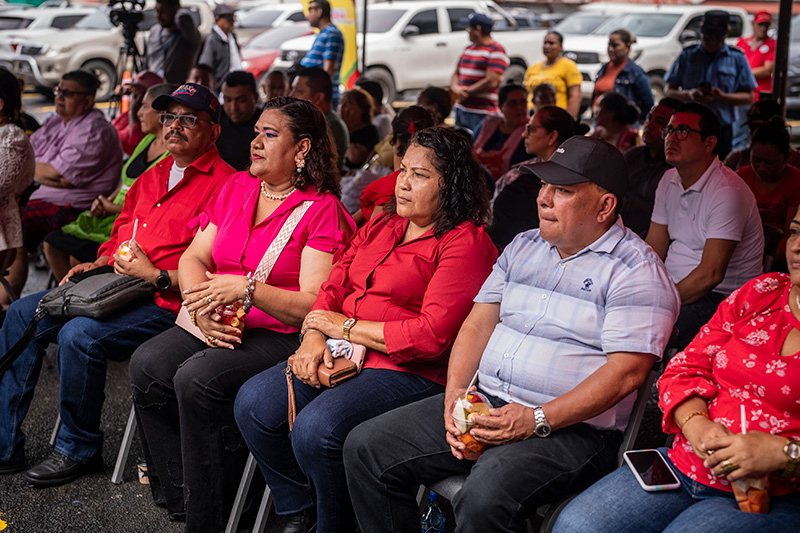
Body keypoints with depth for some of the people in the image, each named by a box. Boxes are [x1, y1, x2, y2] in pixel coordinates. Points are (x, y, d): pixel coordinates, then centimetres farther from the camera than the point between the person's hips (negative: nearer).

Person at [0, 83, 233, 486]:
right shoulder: (151, 177, 21)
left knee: (79, 334, -29)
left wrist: (156, 276, -19)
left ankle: (79, 450, -5)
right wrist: (99, 263, 9)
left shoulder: (224, 185, -9)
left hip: (166, 302, -9)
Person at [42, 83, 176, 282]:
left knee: (78, 256, -22)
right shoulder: (147, 140, 13)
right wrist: (105, 201, 0)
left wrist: (111, 208, -13)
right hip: (113, 216, 10)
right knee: (52, 244, 5)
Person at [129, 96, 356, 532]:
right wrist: (203, 308, -10)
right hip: (221, 328, 7)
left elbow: (313, 306, -15)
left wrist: (246, 288, -23)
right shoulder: (236, 188, 14)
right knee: (147, 364, -16)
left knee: (197, 378, -29)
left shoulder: (323, 210, -8)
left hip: (284, 335, -7)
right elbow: (193, 257, 10)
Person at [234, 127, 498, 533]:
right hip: (342, 357, 9)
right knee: (253, 404, -6)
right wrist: (314, 337, -6)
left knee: (315, 429, -28)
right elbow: (334, 286, 16)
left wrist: (347, 327, -10)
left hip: (411, 372, -8)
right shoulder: (381, 226, 17)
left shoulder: (466, 243, -9)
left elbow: (432, 335, -18)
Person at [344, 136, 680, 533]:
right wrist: (456, 392, -4)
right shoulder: (523, 247, 17)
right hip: (485, 406, 7)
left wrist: (538, 420, -22)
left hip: (572, 427, -7)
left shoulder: (636, 269, -7)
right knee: (366, 448, -2)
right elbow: (478, 324, 15)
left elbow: (626, 371, -15)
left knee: (484, 498, -35)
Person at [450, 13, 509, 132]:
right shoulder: (468, 49, 18)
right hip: (461, 109, 8)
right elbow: (456, 74, 20)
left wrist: (466, 92, -9)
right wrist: (456, 88, -3)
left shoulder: (496, 51, -8)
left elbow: (491, 82, -17)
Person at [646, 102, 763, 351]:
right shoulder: (669, 180, 10)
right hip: (674, 285, 8)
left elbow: (710, 274, -23)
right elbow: (653, 249, 8)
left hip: (720, 296, -8)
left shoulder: (728, 191, -17)